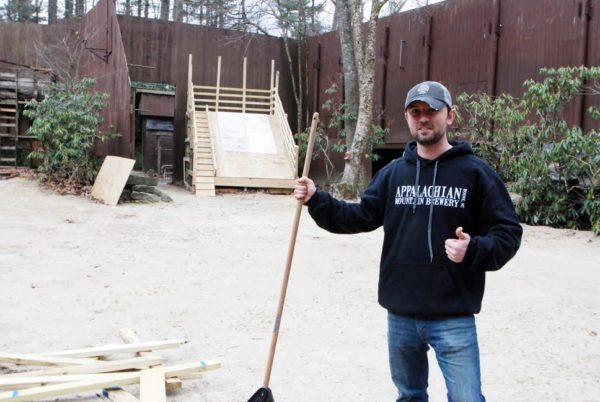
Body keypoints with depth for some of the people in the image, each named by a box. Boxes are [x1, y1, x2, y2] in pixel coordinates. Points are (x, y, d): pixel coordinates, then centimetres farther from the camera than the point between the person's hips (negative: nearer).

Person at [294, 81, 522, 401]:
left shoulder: (475, 172, -6)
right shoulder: (393, 173, 7)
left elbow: (508, 233, -6)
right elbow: (362, 217, 11)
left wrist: (474, 250, -24)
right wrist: (316, 200, 0)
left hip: (453, 319, -4)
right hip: (400, 314, 5)